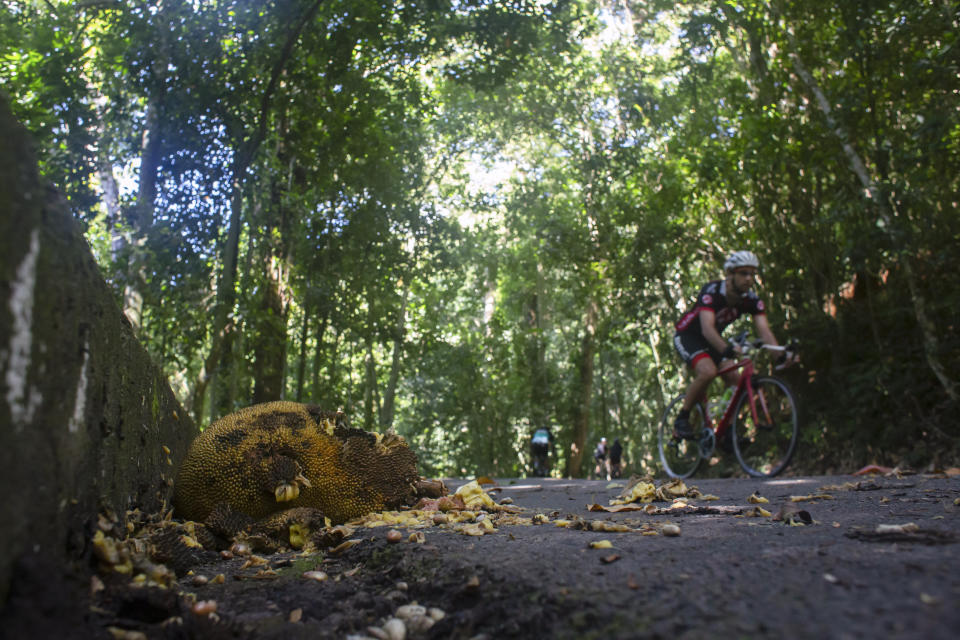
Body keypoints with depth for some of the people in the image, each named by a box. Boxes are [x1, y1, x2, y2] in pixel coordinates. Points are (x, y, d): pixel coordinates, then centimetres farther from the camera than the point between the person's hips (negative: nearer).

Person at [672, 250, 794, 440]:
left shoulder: (752, 300, -14)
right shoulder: (711, 291, -30)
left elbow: (764, 331, -24)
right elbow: (707, 328, -43)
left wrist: (781, 354, -42)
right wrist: (726, 349, -61)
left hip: (712, 340, 6)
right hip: (687, 336, -6)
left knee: (734, 378, -12)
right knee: (708, 371, -30)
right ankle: (681, 419, -13)